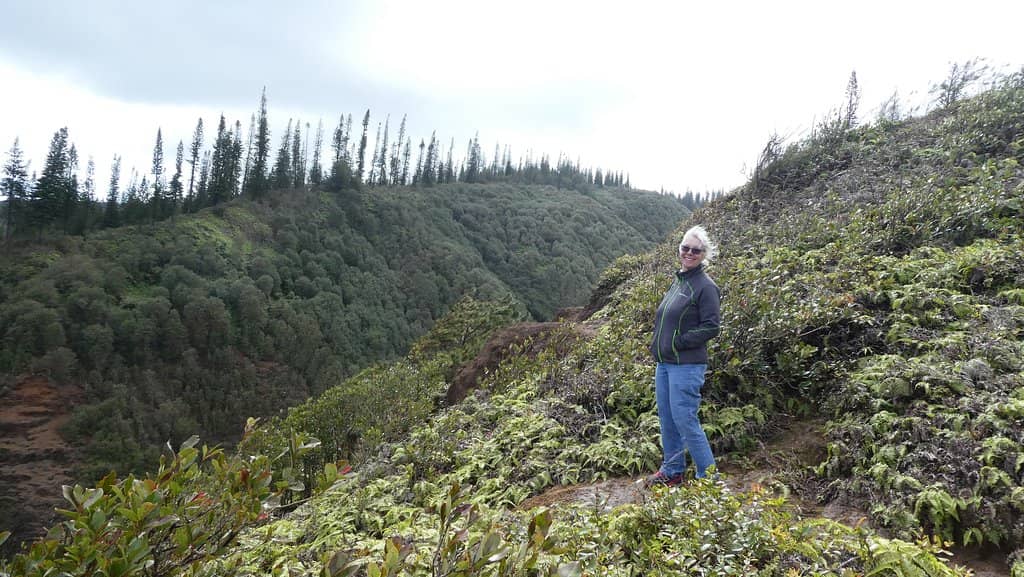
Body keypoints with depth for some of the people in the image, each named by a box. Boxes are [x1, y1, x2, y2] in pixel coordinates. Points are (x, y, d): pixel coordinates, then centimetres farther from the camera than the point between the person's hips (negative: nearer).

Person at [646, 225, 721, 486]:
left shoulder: (705, 286, -11)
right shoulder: (678, 281, 14)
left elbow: (711, 327, -15)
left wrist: (679, 342, -17)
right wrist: (658, 344, 9)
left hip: (687, 366, -8)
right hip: (664, 363, 9)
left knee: (685, 420, -6)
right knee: (666, 419, 15)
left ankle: (708, 477, 8)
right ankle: (672, 471, 29)